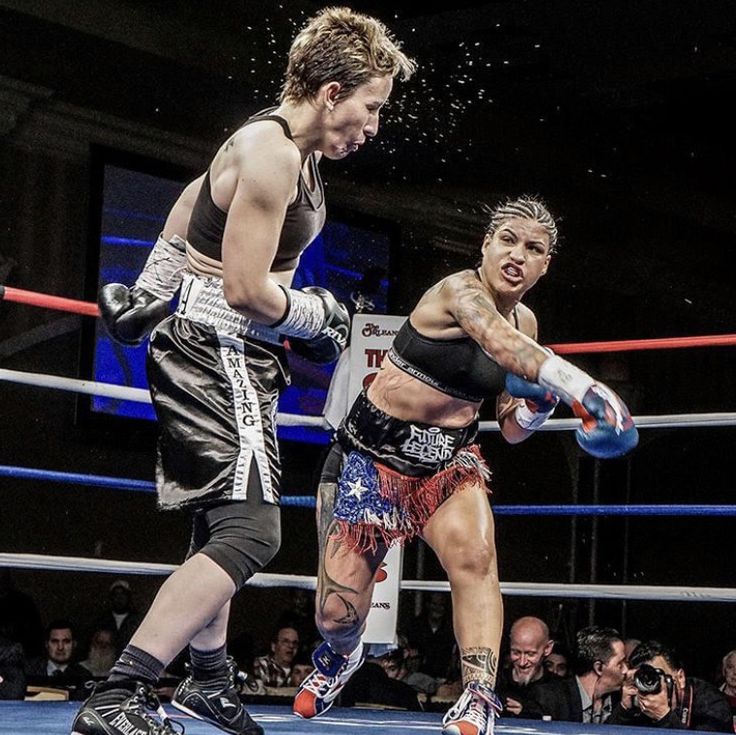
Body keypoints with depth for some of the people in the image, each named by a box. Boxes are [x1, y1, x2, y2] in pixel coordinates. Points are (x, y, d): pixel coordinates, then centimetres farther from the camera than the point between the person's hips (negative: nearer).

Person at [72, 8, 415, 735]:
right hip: (218, 353, -11)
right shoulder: (271, 153, -20)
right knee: (249, 530, -20)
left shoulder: (291, 149, 11)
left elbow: (195, 195, 26)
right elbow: (247, 289, -24)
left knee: (223, 524, 23)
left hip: (231, 356, 11)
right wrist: (318, 314, -8)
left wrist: (151, 285, 27)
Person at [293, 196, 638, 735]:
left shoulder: (525, 322, 3)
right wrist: (580, 388, -56)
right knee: (338, 615, -3)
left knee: (475, 554, -28)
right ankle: (342, 655, 34)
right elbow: (503, 345, -41)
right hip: (373, 452, -5)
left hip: (449, 459, 5)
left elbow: (513, 429, 10)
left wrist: (535, 407, -14)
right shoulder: (459, 291, -19)